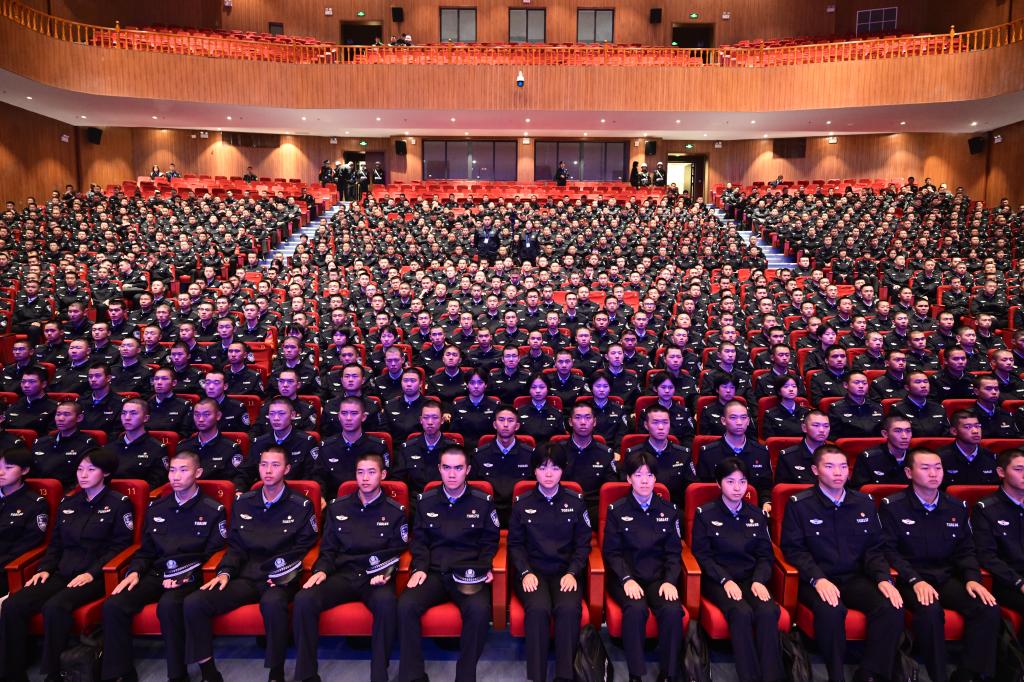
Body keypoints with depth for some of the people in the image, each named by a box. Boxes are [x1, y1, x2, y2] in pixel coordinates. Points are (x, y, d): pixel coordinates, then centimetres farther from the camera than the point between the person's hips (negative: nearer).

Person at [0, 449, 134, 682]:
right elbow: (55, 543, 21)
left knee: (55, 607, -32)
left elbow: (120, 545, -6)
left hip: (96, 577, -6)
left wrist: (92, 573, -15)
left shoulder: (118, 503, -1)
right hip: (63, 573, 6)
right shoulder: (68, 503, 18)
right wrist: (44, 569, 4)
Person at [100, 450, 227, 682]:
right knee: (113, 606, -19)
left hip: (189, 578, -5)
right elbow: (146, 551, 19)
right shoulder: (156, 508, 14)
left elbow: (213, 554, -3)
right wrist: (135, 572, 0)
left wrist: (186, 576, -15)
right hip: (156, 574, 5)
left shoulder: (213, 511, -1)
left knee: (168, 606, -34)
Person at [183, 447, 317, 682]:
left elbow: (302, 547, 1)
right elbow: (235, 546, 15)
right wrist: (225, 572, -3)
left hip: (280, 578, -4)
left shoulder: (301, 506, 1)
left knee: (273, 603, -38)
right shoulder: (243, 503, 14)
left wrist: (277, 574, -11)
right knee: (193, 603, -18)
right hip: (246, 576, 5)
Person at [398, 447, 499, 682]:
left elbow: (489, 541, 10)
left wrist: (484, 567, -6)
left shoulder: (483, 501, 4)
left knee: (479, 609, -32)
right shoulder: (425, 501, 8)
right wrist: (420, 567, -3)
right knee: (406, 605, -26)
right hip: (433, 572, 2)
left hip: (469, 574, -2)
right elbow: (418, 540, 12)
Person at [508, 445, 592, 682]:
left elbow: (583, 543, 6)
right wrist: (525, 572, -8)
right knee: (538, 608, -30)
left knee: (569, 609, -30)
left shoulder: (576, 501, 4)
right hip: (532, 570, 0)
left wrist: (572, 572, -8)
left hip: (566, 571, 0)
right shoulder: (522, 502, 4)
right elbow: (515, 543, 6)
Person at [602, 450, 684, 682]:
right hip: (626, 576, -2)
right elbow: (611, 551, -2)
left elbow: (673, 552, 6)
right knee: (636, 609, -32)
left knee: (673, 610, -27)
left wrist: (670, 580, -10)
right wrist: (627, 579, -16)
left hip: (659, 576, 2)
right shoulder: (617, 510, 0)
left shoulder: (668, 510, 7)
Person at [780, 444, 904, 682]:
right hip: (817, 580, -4)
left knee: (892, 606, -24)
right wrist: (817, 578, -22)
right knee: (830, 610, -35)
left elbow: (874, 548, 11)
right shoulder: (799, 504, -4)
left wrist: (883, 578, -7)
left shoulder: (864, 502, 10)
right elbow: (793, 548, -7)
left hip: (856, 578, 4)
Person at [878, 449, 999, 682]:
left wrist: (972, 578, -4)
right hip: (910, 578, -5)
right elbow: (888, 550, -8)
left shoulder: (956, 506, 12)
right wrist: (915, 581, -19)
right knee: (930, 611, -33)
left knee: (989, 609, -22)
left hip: (948, 577, 5)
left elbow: (965, 550, 14)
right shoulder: (892, 506, -4)